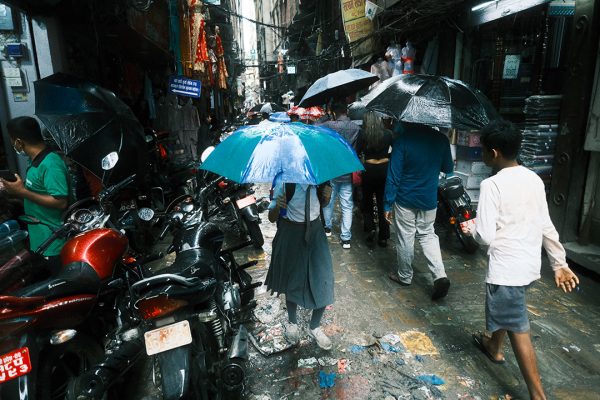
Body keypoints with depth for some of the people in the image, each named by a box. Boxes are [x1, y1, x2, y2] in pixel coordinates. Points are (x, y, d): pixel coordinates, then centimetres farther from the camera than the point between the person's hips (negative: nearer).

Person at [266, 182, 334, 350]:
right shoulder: (284, 182, -19)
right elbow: (272, 218, -13)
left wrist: (326, 196, -12)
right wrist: (277, 206, -35)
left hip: (315, 232, 3)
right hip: (291, 235, -2)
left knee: (322, 283, 3)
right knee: (292, 281, 14)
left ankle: (315, 327, 29)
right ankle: (292, 323, 42)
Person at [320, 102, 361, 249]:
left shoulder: (328, 125, -10)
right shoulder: (357, 128, -5)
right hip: (348, 173, 0)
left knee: (328, 201, 19)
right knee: (347, 206, 5)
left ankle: (328, 227, 36)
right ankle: (346, 238, 7)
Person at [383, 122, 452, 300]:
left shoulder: (402, 140, -17)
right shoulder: (441, 139, -4)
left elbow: (393, 175, -16)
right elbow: (448, 168, 9)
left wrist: (387, 204, -9)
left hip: (405, 200, -3)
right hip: (429, 200, 4)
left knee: (405, 238, 11)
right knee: (427, 235, 20)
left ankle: (405, 276, 28)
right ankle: (440, 275, 8)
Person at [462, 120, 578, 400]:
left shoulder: (492, 185, -19)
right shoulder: (534, 179, 3)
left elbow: (486, 237, -20)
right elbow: (546, 227, 8)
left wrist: (471, 228, 1)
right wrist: (560, 264, 15)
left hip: (507, 268, -8)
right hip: (530, 264, 9)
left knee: (518, 329, 3)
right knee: (504, 309, 29)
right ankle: (494, 348, 52)